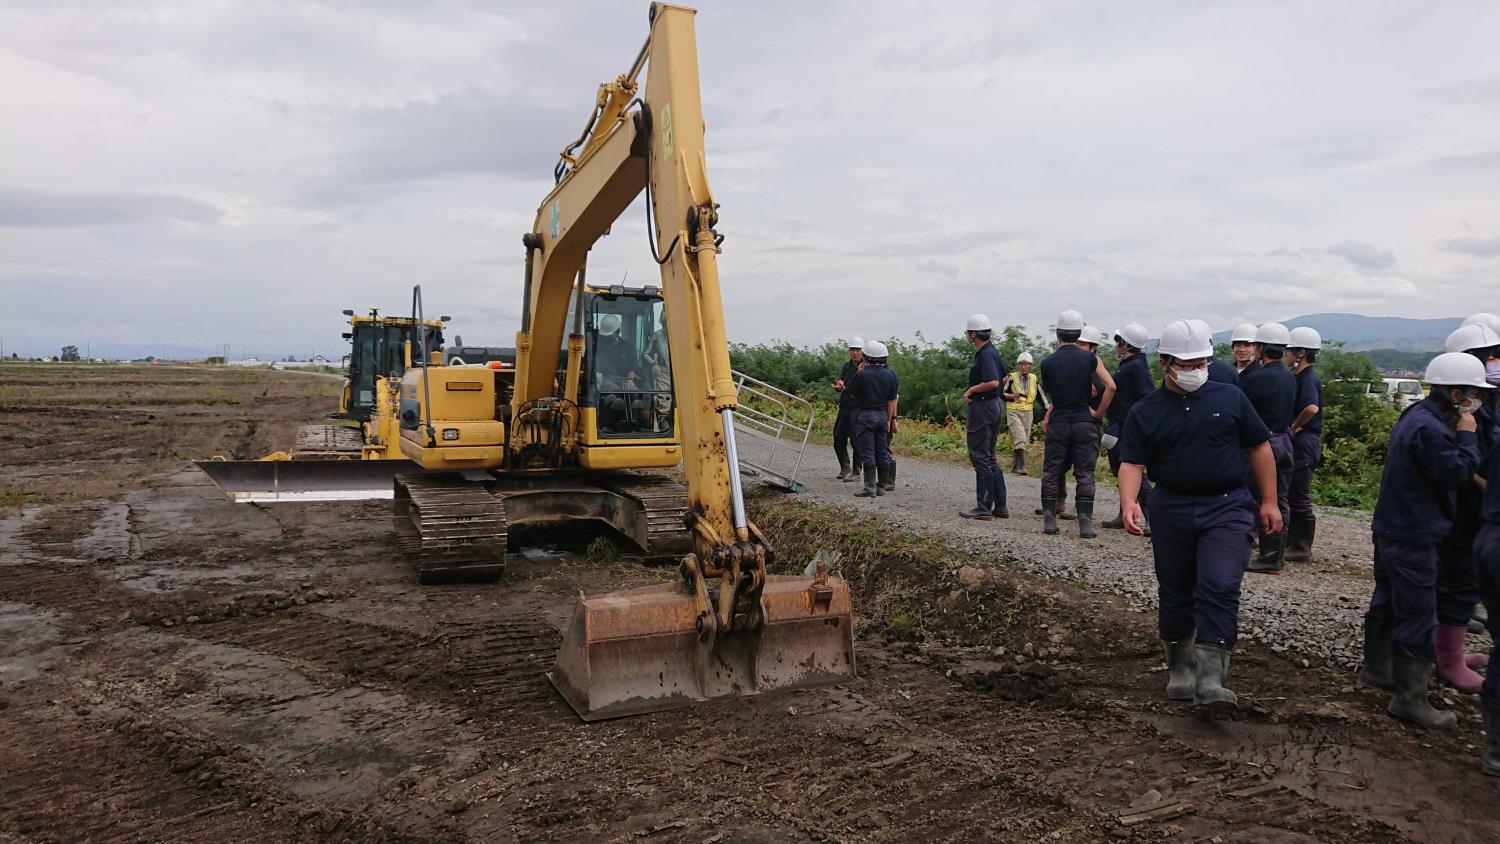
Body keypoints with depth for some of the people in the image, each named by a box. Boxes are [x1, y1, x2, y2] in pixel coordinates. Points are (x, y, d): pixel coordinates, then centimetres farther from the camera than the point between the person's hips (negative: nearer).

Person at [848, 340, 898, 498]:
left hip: (865, 415, -5)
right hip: (882, 415, 5)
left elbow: (852, 391, 1)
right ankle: (881, 486, 15)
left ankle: (870, 487, -9)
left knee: (867, 452, -5)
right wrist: (888, 420, 12)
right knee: (882, 452, 10)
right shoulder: (890, 375, 2)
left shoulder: (862, 374, -14)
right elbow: (891, 400, 5)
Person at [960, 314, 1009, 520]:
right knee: (990, 458, 14)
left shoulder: (985, 355, -18)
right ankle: (1000, 507, 16)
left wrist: (971, 390, -16)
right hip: (993, 405, 11)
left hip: (982, 408, -11)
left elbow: (993, 382, -30)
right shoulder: (992, 351, 14)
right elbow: (1004, 377, 26)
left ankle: (983, 508, -1)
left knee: (981, 458, -5)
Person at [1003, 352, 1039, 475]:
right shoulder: (1011, 378, -6)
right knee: (1020, 438, -18)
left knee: (1025, 440, 9)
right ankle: (1021, 465, -19)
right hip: (1014, 411, -5)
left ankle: (1014, 465, 20)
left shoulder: (1034, 379, 7)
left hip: (1028, 412, 5)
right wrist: (1011, 396, -18)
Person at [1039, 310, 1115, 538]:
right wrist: (1098, 413, 1)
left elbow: (1051, 394, 6)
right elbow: (1110, 386, -9)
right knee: (1085, 474, 3)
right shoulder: (1089, 358, -3)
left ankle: (1049, 520, 10)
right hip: (1084, 423, 0)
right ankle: (1085, 523, 0)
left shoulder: (1048, 362, -1)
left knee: (1051, 472, 9)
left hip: (1058, 424, 1)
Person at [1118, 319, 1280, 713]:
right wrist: (1129, 503, -23)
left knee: (1219, 588, -16)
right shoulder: (1145, 412, 3)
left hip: (1227, 508, -1)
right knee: (1175, 595, 10)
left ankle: (1210, 678, -16)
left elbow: (1259, 448, 10)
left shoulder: (1230, 398, 5)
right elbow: (1132, 463, -4)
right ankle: (1180, 670, 27)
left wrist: (1269, 501, 7)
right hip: (1171, 512, 1)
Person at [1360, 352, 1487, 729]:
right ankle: (1409, 698, 3)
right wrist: (1466, 434, -12)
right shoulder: (1429, 429, -23)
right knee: (1418, 617, -4)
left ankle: (1376, 669, 37)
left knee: (1387, 602, 22)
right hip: (1413, 538, -11)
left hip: (1392, 529, 11)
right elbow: (1458, 474, -22)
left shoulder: (1416, 418, 12)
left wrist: (1458, 434, 2)